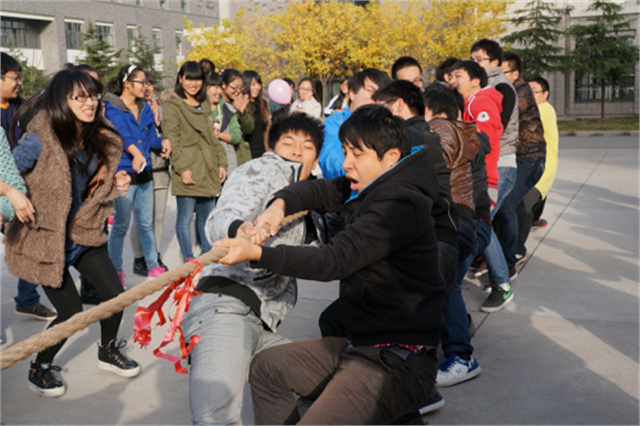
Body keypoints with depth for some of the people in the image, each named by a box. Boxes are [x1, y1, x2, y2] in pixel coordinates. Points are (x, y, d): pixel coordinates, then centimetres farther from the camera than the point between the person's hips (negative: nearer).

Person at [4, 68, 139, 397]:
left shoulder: (99, 139, 1)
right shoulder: (39, 141, -20)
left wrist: (115, 185, -4)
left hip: (83, 234, 6)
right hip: (45, 237, -6)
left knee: (116, 295, 2)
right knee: (71, 312, -4)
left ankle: (108, 351, 33)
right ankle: (39, 370, 25)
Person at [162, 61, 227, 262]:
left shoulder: (204, 106, 18)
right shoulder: (172, 106, -3)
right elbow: (171, 139, -10)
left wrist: (221, 163, 11)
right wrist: (182, 167, -18)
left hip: (208, 170, 7)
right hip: (188, 171, -6)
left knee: (207, 215, 12)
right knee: (185, 217, -2)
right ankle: (189, 260, 5)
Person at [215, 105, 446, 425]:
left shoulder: (399, 207, -20)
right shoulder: (371, 189, 10)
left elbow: (333, 261, -25)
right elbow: (319, 191, 18)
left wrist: (257, 253, -26)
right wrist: (280, 203, -4)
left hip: (397, 360, -10)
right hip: (361, 345, 10)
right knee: (266, 366, 14)